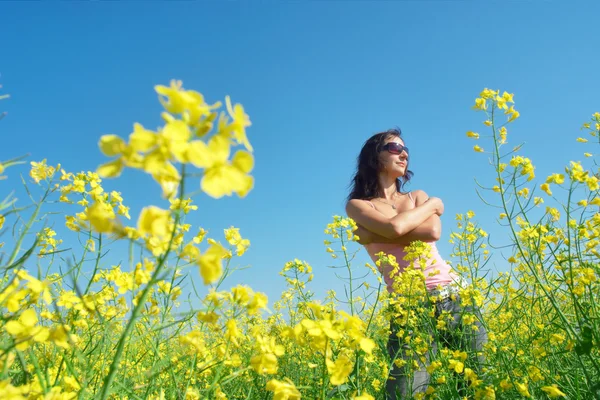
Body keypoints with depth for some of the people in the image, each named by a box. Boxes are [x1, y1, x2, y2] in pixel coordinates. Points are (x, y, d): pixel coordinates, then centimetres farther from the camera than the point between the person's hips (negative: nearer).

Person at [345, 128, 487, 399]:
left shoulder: (417, 196, 17)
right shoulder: (357, 205, 5)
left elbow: (434, 232, -5)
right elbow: (394, 227, -16)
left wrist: (376, 235, -8)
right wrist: (433, 204, 1)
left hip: (453, 295, 4)